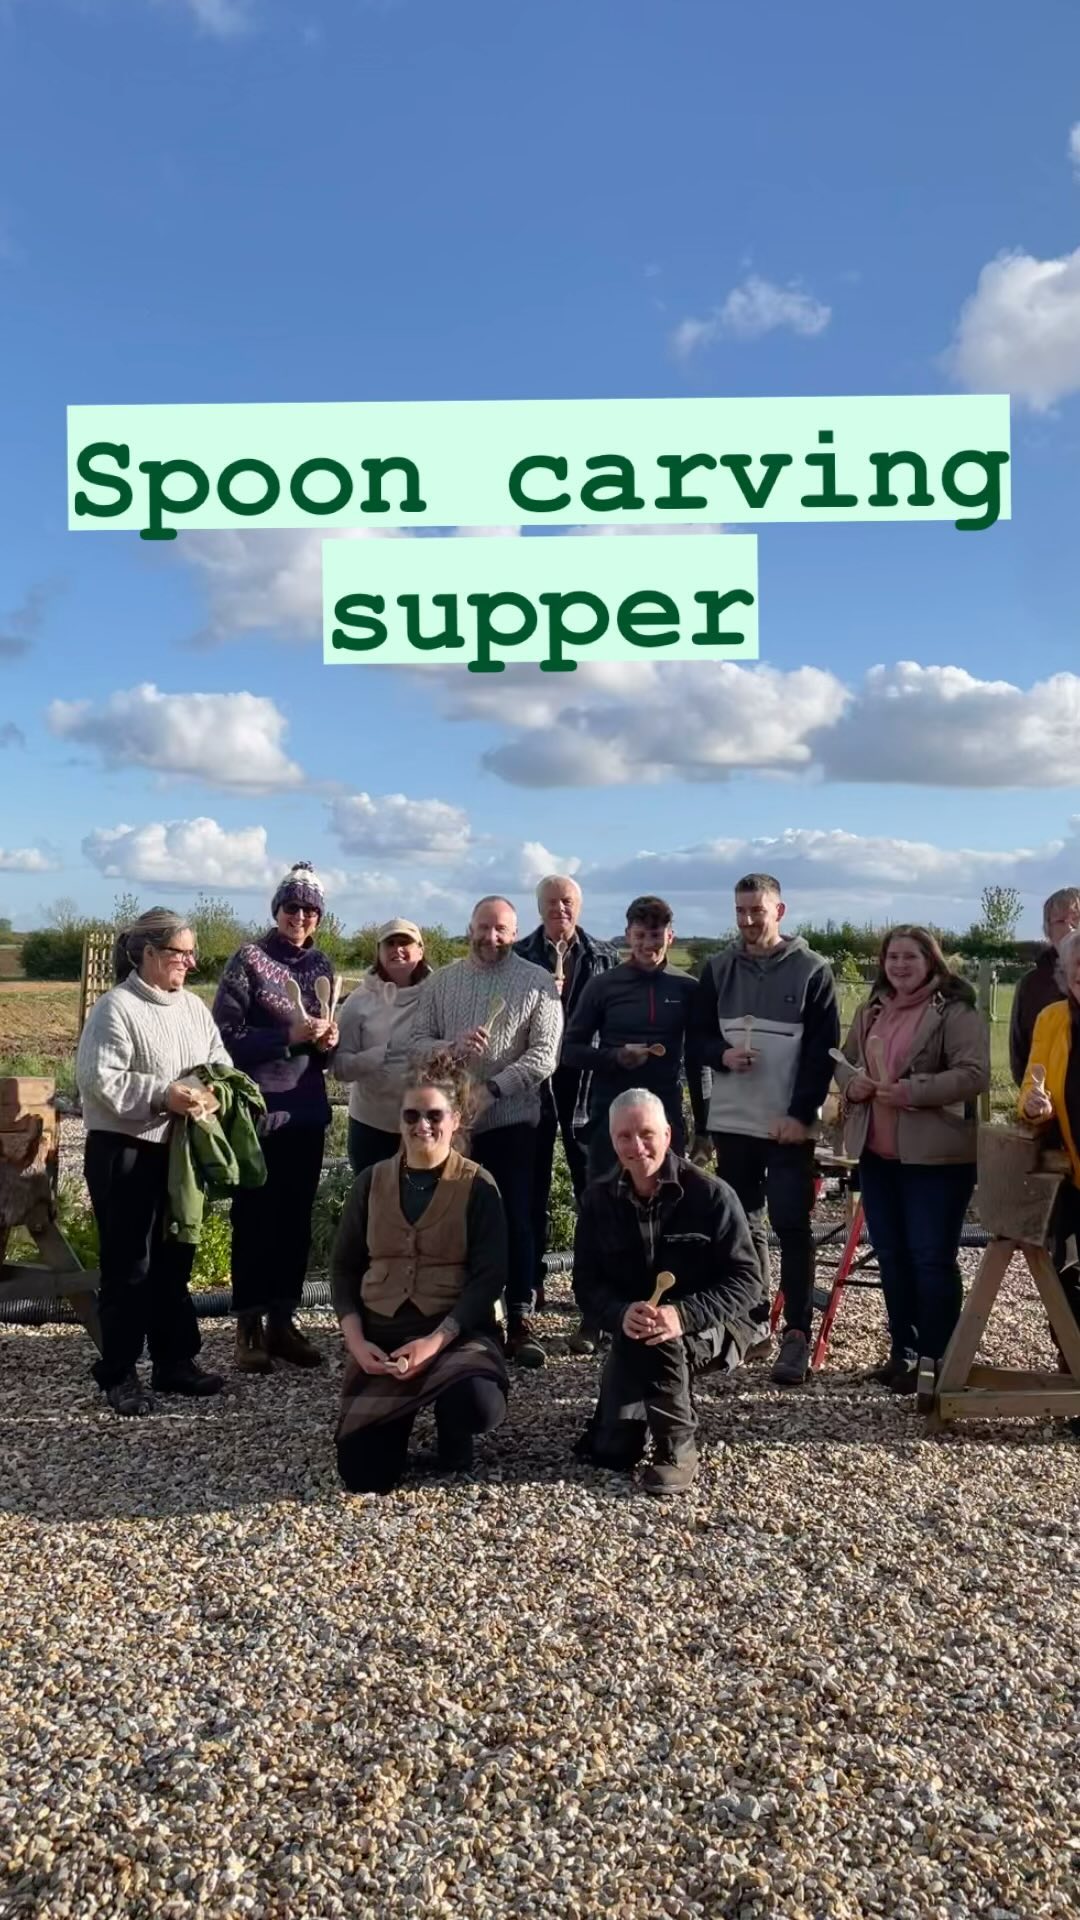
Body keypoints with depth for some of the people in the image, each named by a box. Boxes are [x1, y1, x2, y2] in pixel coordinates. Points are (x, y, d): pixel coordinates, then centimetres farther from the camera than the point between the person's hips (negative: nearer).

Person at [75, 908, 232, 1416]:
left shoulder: (193, 1006, 10)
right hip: (124, 1152, -7)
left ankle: (174, 1360, 27)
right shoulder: (115, 1007, -12)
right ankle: (118, 1373, 12)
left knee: (174, 1259, 15)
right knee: (128, 1265, 0)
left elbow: (221, 1064, 12)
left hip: (179, 1150, 7)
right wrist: (163, 1095, -25)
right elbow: (99, 1080, -20)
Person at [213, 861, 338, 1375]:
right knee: (254, 1219, 0)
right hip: (259, 1111, -5)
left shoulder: (321, 966, 10)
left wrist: (328, 1040, -3)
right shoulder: (250, 960, -5)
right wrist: (288, 1037, -20)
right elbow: (226, 1034, -11)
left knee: (295, 1218, 9)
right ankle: (249, 1328, 9)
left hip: (306, 1111, 5)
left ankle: (282, 1321, 19)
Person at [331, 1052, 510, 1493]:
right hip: (380, 1334, 2)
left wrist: (436, 1340, -20)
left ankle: (452, 1430, 5)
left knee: (481, 1407, -34)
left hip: (457, 1332, -2)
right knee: (363, 1476, -10)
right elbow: (344, 1268, 8)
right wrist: (356, 1342, -7)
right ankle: (400, 1416, 25)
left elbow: (489, 1277, -9)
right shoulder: (372, 1182, 5)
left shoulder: (477, 1186, -4)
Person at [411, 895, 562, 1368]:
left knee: (517, 1222, 2)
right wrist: (452, 1046, -16)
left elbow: (544, 1056, -8)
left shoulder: (537, 983, 0)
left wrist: (491, 1090, -18)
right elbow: (417, 1040, 6)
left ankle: (520, 1323, 11)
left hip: (512, 1122, -2)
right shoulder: (440, 982, 10)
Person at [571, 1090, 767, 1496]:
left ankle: (677, 1451, -16)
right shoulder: (598, 1199, -5)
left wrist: (682, 1315, -35)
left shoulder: (710, 1194, -16)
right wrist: (622, 1314, -30)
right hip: (632, 1331, 4)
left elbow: (746, 1280, -18)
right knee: (608, 1453, -1)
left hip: (710, 1326, -4)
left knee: (660, 1339, -38)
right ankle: (642, 1411, 33)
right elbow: (587, 1283, -6)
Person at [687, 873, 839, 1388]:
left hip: (790, 1125, -4)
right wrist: (722, 1054, -11)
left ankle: (797, 1334, 2)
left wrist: (801, 1114, -13)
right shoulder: (717, 969, 8)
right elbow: (695, 1040, 11)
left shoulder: (812, 970, -2)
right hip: (731, 1123, 4)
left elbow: (824, 1050, -5)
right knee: (742, 1227, 11)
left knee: (791, 1226, -5)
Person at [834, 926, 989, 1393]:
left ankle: (939, 1361, 8)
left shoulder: (955, 1011, -10)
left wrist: (912, 1091, -24)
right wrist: (851, 1082, -3)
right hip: (876, 1154, 7)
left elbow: (974, 1074, -17)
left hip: (936, 1156, -7)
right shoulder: (871, 1011, 13)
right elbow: (844, 1059, 20)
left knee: (932, 1259, -4)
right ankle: (903, 1352, 26)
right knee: (892, 1258, 14)